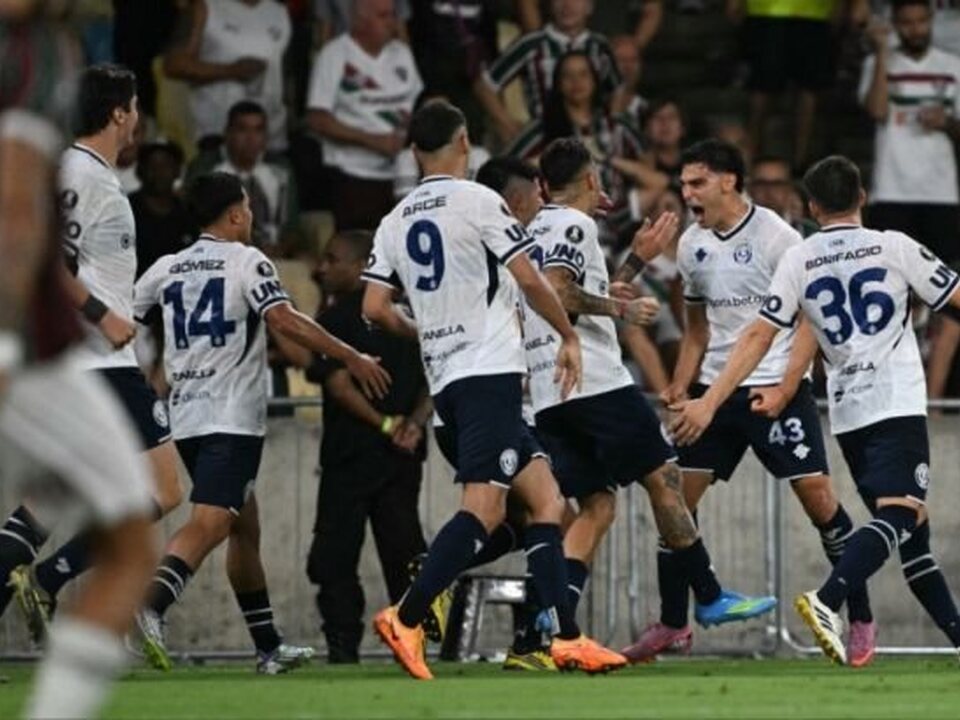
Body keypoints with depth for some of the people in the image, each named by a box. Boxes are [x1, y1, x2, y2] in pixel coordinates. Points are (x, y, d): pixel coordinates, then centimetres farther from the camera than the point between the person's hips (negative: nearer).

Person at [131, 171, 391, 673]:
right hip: (232, 417, -7)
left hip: (185, 418, 7)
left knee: (245, 525, 17)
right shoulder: (246, 261, -3)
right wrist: (351, 358, -14)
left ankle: (269, 647, 20)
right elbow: (283, 320, -16)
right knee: (208, 524, -17)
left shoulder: (166, 269, 13)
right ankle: (149, 606, -40)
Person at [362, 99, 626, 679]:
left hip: (446, 378, 8)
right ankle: (407, 619, -24)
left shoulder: (397, 221, 14)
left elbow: (375, 307, 11)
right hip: (490, 369, -8)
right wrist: (569, 336, 6)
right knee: (484, 505, -14)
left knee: (545, 497, 9)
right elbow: (529, 279, -7)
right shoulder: (478, 201, -5)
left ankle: (566, 636, 4)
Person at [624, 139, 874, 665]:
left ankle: (861, 622, 2)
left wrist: (785, 388, -18)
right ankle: (671, 625, 8)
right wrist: (680, 386, 6)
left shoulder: (776, 237, -10)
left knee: (817, 495, -10)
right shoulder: (692, 246, 8)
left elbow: (810, 321, -8)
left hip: (776, 388, -6)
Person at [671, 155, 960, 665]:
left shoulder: (797, 260, 5)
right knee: (899, 516, -16)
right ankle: (827, 602, -38)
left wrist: (708, 404, -1)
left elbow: (759, 337, -1)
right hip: (897, 403, -5)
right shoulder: (895, 248, 0)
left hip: (846, 412, 5)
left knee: (909, 525, 14)